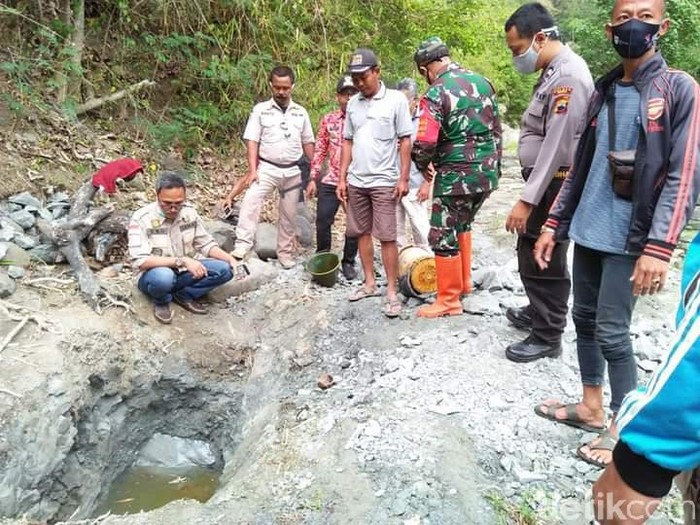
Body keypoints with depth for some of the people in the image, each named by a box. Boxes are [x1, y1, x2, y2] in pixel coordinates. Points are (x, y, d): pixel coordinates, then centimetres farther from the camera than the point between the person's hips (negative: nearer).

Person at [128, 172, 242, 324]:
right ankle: (162, 301, -5)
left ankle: (184, 295, 0)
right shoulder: (141, 219, -21)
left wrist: (231, 260, -14)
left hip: (184, 271, 5)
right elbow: (140, 261, -28)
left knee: (224, 270, -18)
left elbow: (205, 243, 3)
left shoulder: (189, 211, -5)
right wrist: (182, 261, -34)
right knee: (163, 276, -41)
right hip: (153, 274, -4)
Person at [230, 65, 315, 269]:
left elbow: (308, 142, 12)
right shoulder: (260, 110, 0)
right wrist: (252, 169, -15)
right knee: (250, 200, -26)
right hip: (267, 168, -3)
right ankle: (242, 246, -30)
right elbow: (252, 141, -5)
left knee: (289, 214, 10)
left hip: (293, 171, 3)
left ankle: (285, 253, 24)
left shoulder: (300, 112, 8)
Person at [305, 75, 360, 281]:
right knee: (322, 221, 3)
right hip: (330, 181, 2)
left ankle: (348, 262, 23)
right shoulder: (328, 120, 6)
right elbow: (320, 150, 9)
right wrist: (313, 178, 5)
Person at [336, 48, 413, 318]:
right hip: (356, 181, 5)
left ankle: (392, 292, 3)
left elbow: (405, 141, -5)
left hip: (384, 181, -5)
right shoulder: (353, 103, 9)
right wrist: (342, 178, 8)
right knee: (362, 232, 11)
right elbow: (348, 142, 12)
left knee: (387, 237, -3)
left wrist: (403, 178, -10)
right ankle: (370, 283, 23)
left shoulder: (396, 100, -5)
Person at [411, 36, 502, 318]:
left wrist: (423, 166, 3)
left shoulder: (435, 94, -14)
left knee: (444, 236, 5)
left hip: (456, 176, -7)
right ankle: (464, 281, 36)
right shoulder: (482, 82, 8)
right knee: (462, 222, 27)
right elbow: (496, 129, 14)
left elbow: (424, 144, -19)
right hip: (487, 173, 8)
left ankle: (449, 300, 14)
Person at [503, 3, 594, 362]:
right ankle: (538, 312, 38)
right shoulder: (554, 71, 12)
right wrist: (530, 192, 13)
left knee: (543, 260, -1)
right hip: (545, 180, 10)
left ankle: (548, 337, 13)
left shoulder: (569, 76, -19)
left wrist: (526, 199, -24)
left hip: (555, 184, -10)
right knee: (533, 254, 20)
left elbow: (556, 146, -24)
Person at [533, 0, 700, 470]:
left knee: (611, 331, -3)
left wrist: (659, 247, -21)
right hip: (587, 231, 6)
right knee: (584, 320, 13)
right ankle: (591, 407, 29)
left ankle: (623, 428, 15)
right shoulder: (603, 93, 12)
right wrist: (554, 225, 11)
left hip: (628, 236, -6)